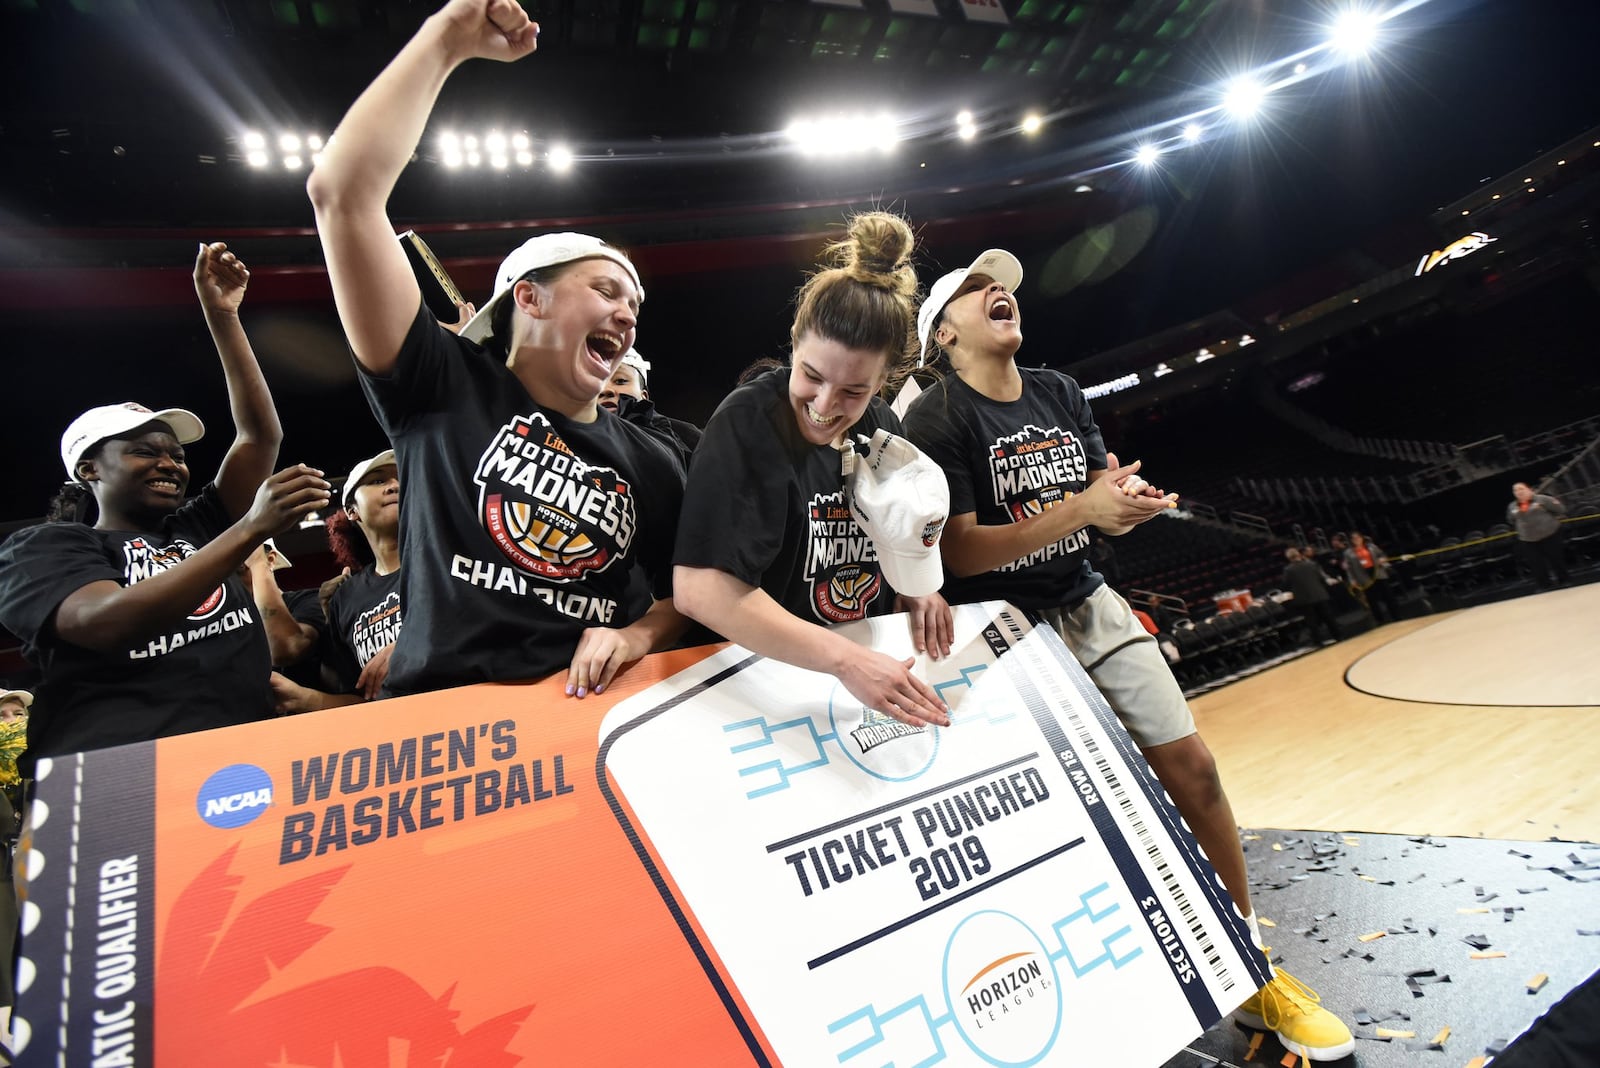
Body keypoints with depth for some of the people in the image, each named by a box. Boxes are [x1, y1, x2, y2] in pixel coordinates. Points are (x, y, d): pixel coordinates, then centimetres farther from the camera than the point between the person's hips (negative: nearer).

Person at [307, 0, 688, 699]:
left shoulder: (651, 461, 10)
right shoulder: (444, 389, 1)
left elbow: (690, 594, 16)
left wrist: (637, 636, -5)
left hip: (577, 723, 2)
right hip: (434, 718, -2)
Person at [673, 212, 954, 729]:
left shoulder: (881, 427, 3)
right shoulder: (748, 422, -16)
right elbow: (700, 588, -26)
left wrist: (919, 588, -3)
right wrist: (846, 659, -28)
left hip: (872, 658, 5)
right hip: (767, 674, -4)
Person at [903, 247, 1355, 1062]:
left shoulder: (1060, 393, 9)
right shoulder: (935, 419, -11)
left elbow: (1107, 505, 12)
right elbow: (960, 552, -19)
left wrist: (1130, 499, -12)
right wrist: (1080, 508, -25)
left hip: (1088, 606, 6)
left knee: (1191, 766, 4)